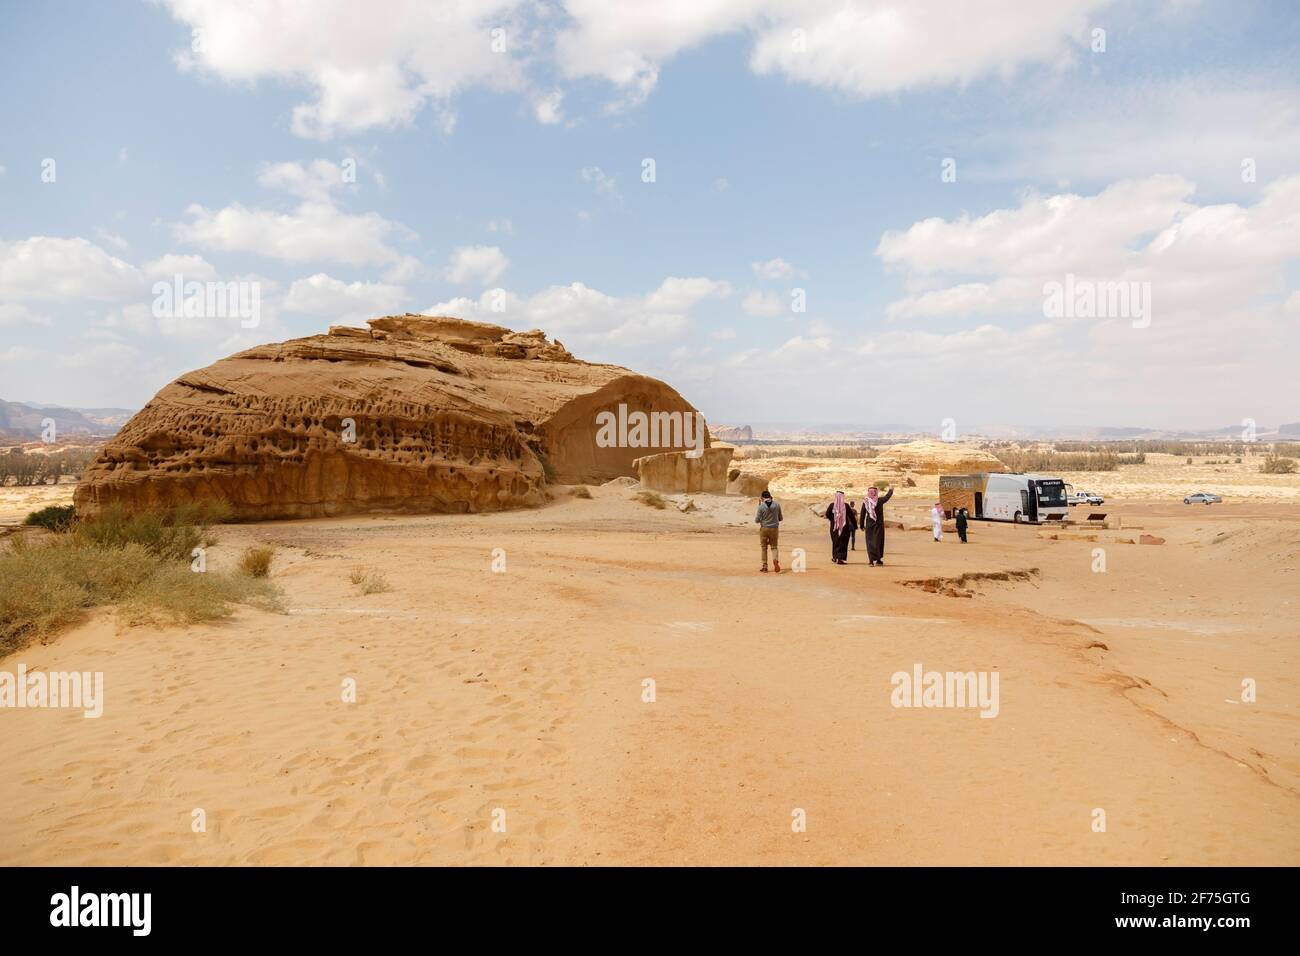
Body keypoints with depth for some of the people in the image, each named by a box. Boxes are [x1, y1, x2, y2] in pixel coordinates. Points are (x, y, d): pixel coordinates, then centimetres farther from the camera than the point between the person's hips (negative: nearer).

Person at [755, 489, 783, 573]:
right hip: (774, 528, 2)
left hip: (764, 529, -2)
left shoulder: (761, 506, -11)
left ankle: (765, 567, 13)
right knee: (774, 547, 13)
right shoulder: (777, 504, -3)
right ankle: (775, 560, -16)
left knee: (764, 548, 12)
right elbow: (780, 518, 6)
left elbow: (757, 520, -7)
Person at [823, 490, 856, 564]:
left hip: (834, 527, 2)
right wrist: (855, 525, 0)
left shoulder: (832, 505, -5)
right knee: (842, 542, 2)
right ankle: (840, 558, -8)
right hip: (844, 527, -2)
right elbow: (851, 516, -7)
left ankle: (835, 557, 26)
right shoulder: (846, 506, -8)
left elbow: (827, 514, -6)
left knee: (835, 541, 17)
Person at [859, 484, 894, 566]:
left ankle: (871, 559, -3)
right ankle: (878, 559, 14)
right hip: (878, 525, -1)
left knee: (870, 541, 5)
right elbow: (887, 496, 11)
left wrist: (862, 526, 9)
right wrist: (891, 490, 32)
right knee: (878, 541, 9)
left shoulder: (865, 502, -4)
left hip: (869, 525, 1)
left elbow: (862, 515, 0)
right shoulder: (880, 501, -8)